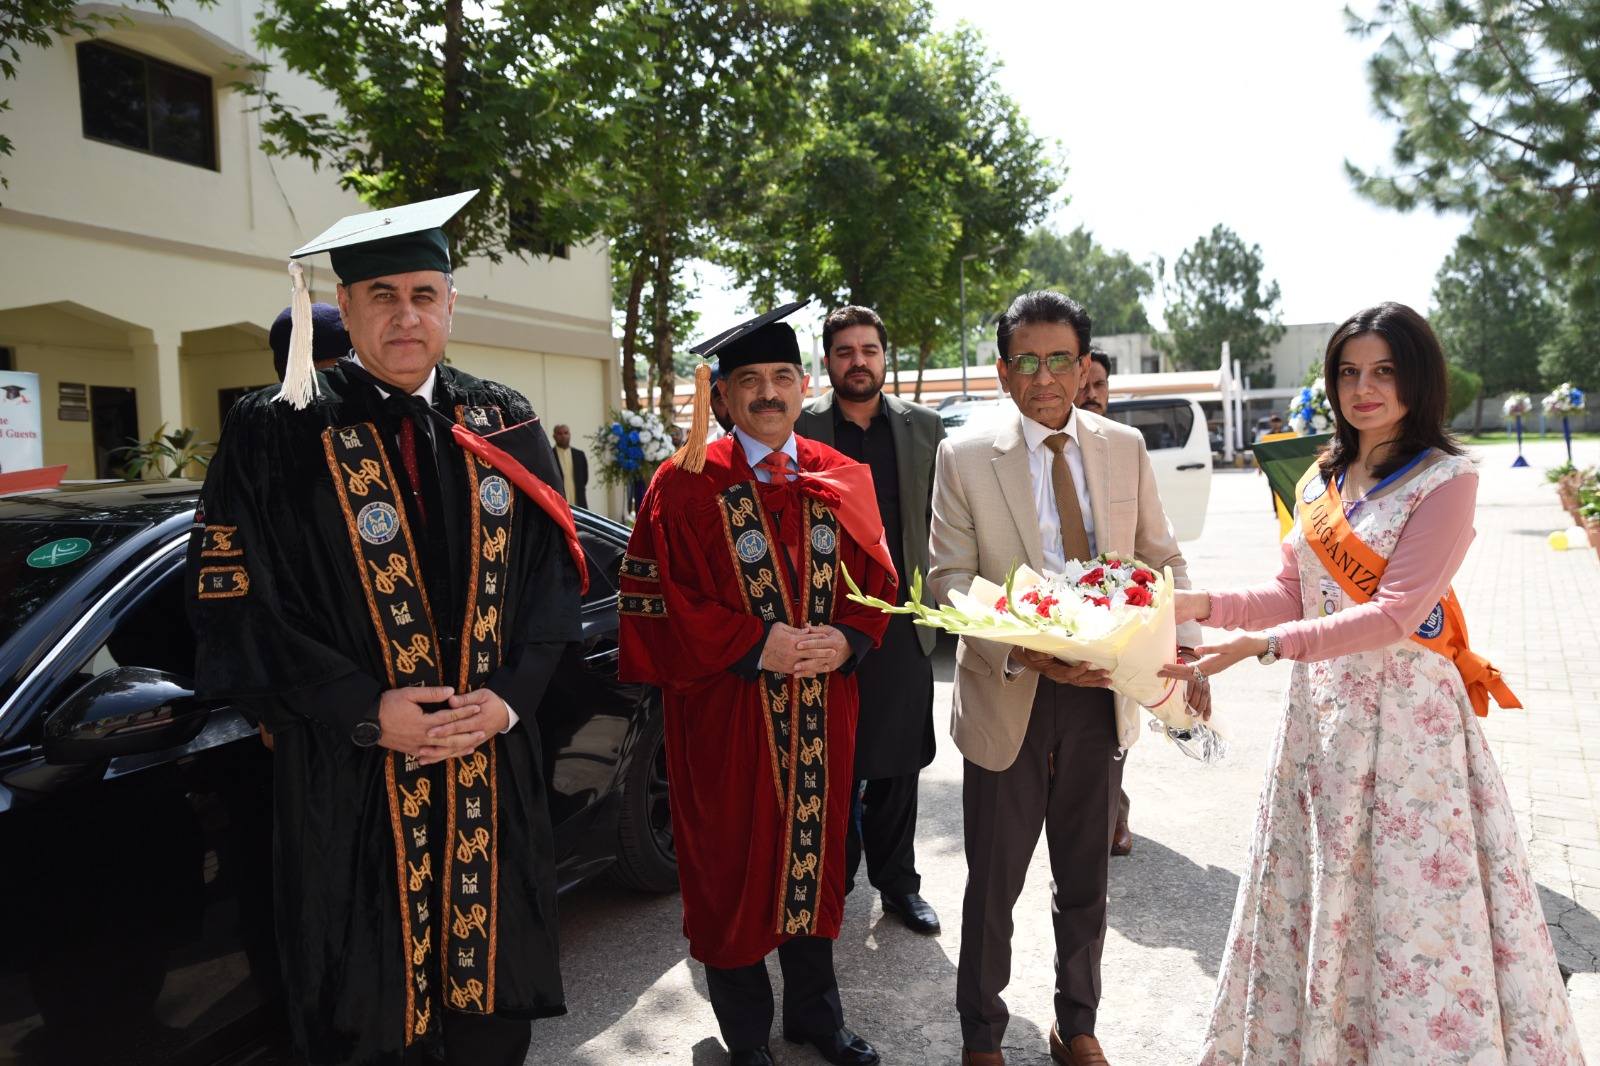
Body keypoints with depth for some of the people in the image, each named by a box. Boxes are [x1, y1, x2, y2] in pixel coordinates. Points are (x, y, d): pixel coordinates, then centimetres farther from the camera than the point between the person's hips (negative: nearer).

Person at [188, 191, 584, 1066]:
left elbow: (555, 568, 4)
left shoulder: (505, 426, 5)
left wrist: (509, 694, -9)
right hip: (349, 777, -2)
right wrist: (365, 710, -15)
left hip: (494, 763, 3)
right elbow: (232, 597, -7)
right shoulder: (276, 435, -4)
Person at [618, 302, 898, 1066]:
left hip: (821, 713, 4)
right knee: (733, 871, 10)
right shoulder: (686, 485, -8)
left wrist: (845, 641, -11)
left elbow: (874, 582, 8)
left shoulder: (842, 481, 5)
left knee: (812, 859, 16)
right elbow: (655, 599, -11)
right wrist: (753, 645, -18)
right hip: (724, 712, -3)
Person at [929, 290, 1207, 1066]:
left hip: (1100, 694, 3)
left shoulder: (1125, 448, 3)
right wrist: (1026, 651, -24)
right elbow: (950, 578, -10)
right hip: (1007, 698, -3)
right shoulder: (964, 458, -7)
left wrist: (1184, 646, -9)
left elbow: (1161, 560, 7)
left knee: (1086, 879, 19)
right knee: (993, 883, 13)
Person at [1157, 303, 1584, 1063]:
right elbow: (1294, 596, 8)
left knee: (1413, 906, 2)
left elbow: (1395, 614, -19)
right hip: (1320, 709, 6)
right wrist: (1204, 606, -8)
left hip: (1405, 713, -6)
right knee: (1313, 895, 14)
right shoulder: (1321, 481, 9)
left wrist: (1260, 646, -27)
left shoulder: (1445, 480, -10)